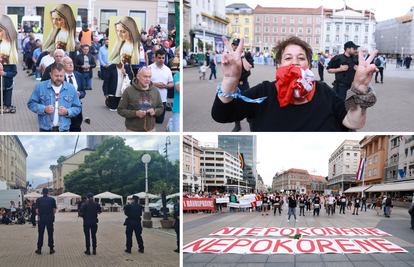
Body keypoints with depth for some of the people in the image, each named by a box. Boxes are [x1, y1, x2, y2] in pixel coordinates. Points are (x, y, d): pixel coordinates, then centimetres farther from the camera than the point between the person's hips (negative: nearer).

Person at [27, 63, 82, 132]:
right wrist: (44, 109, -14)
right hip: (45, 130, -1)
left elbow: (78, 108, 8)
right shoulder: (40, 87, 1)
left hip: (63, 129, 1)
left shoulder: (71, 89, 5)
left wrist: (67, 112, -12)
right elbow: (31, 103, 3)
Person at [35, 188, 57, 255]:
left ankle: (39, 249, 9)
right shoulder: (52, 199, 0)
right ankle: (51, 249, 8)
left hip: (41, 219, 0)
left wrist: (39, 215, 13)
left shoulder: (38, 200, 0)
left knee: (40, 234, 7)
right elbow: (54, 210, -3)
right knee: (50, 234, 6)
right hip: (50, 218, 0)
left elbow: (37, 210, -4)